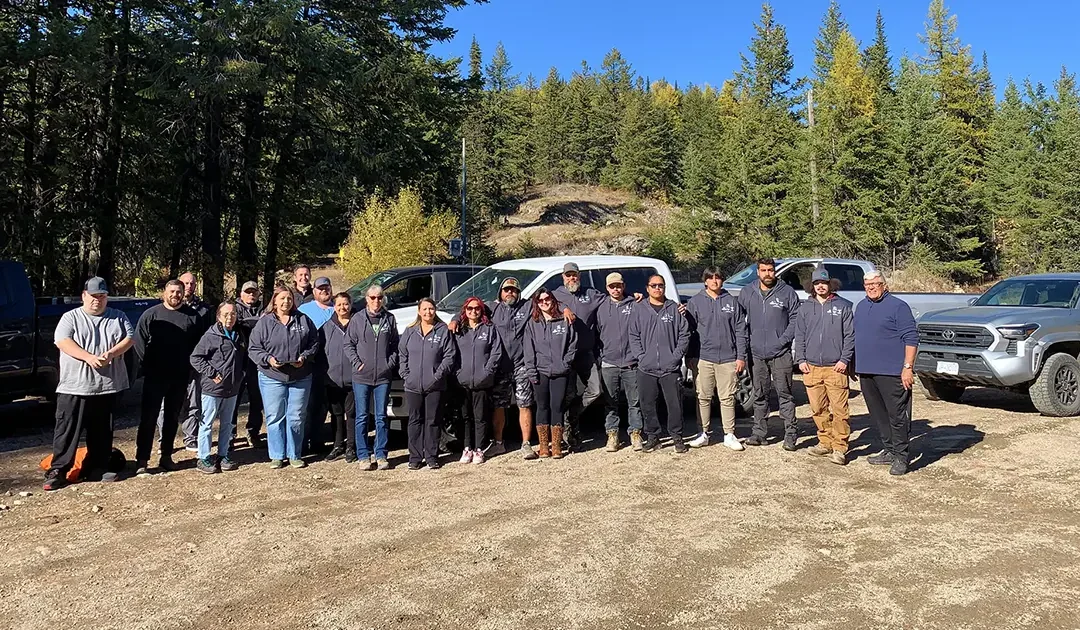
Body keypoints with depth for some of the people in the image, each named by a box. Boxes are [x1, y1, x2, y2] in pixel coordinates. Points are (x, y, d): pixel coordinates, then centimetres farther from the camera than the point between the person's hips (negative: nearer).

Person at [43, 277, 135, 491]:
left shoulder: (118, 317, 10)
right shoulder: (71, 318, 2)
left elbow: (129, 338, 1)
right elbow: (62, 341, -10)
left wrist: (110, 354, -17)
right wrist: (89, 357, -24)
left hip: (108, 385, 3)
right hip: (74, 386, -3)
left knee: (102, 431, 11)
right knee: (67, 430, -1)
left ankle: (97, 468, 21)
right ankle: (57, 470, 5)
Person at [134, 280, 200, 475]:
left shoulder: (192, 316, 4)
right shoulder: (151, 314, -2)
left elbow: (198, 344, 8)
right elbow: (139, 341, -2)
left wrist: (191, 366, 1)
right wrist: (147, 365, -6)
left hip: (180, 377, 2)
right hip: (155, 376, -2)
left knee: (173, 417, 11)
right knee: (149, 417, -1)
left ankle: (166, 456, 22)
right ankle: (142, 460, 3)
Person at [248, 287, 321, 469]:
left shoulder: (303, 320, 6)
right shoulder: (264, 322, 1)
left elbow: (314, 343, 7)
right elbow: (253, 349, 1)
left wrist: (305, 357, -9)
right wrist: (268, 359, -16)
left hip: (300, 377, 1)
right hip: (272, 377, -1)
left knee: (296, 417, 6)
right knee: (274, 417, 2)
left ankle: (294, 455, 17)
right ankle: (277, 456, 13)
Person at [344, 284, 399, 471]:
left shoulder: (390, 319, 6)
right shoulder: (357, 319, 2)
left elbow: (395, 345, 11)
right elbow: (348, 344, 5)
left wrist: (391, 363, -1)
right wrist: (356, 362, -7)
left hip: (383, 376, 1)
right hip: (361, 376, -1)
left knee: (381, 417, 6)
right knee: (362, 417, 4)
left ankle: (381, 454, 14)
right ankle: (363, 455, 12)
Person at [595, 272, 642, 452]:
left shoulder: (634, 305, 3)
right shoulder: (601, 308, 9)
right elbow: (596, 334, 11)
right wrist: (599, 355, 6)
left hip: (631, 363, -2)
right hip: (608, 364, 2)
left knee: (634, 401, 4)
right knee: (611, 402, 7)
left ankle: (635, 433, 14)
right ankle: (612, 435, 15)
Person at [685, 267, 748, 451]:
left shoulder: (732, 302, 6)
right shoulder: (695, 302, 5)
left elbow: (740, 331, 6)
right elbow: (688, 331, 5)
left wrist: (741, 356, 0)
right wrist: (690, 357, -1)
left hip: (728, 358, 0)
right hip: (703, 358, 0)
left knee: (727, 398, 4)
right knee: (703, 397, 5)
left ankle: (729, 435, 13)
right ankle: (704, 433, 16)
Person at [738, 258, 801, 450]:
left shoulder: (787, 292, 0)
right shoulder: (747, 293, 7)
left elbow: (796, 319, -1)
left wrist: (783, 340, -10)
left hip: (781, 353, -3)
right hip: (756, 353, 3)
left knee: (785, 394, -1)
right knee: (759, 396, 10)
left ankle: (790, 433, 5)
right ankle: (759, 432, 18)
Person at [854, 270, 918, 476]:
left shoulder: (898, 306, -6)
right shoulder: (861, 306, 16)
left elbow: (911, 338, -10)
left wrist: (907, 367, -16)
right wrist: (855, 365, 19)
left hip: (891, 373, -7)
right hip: (866, 372, 7)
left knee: (897, 416, -2)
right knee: (878, 416, 14)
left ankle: (900, 457, 6)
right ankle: (889, 451, 25)